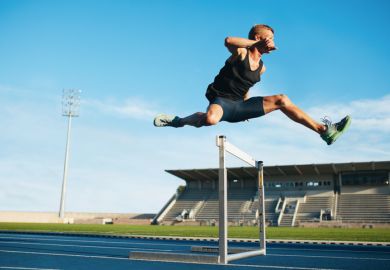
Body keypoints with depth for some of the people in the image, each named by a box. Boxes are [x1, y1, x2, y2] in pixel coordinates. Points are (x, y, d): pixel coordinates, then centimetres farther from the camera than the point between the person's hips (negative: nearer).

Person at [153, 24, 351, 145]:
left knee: (281, 100, 0)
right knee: (211, 119, -43)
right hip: (221, 101, -7)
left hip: (240, 106, 7)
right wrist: (257, 43, -33)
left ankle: (324, 130, -1)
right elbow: (228, 41, -32)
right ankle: (177, 121, -12)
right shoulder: (241, 53, -8)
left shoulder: (261, 67, 14)